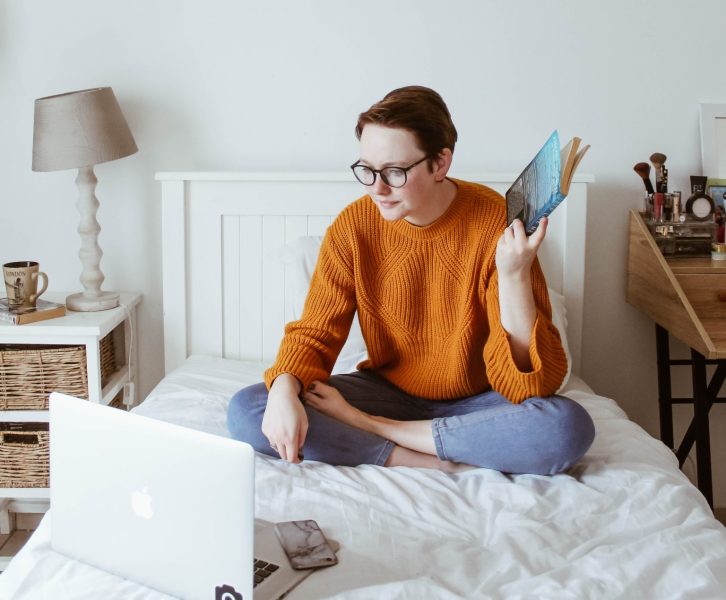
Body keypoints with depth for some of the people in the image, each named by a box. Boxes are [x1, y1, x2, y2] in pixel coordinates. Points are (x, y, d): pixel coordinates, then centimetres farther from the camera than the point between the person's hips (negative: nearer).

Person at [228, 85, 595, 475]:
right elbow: (314, 333, -5)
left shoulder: (497, 224, -18)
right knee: (246, 411, -20)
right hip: (388, 392, 2)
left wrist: (514, 277, -35)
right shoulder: (352, 227, -10)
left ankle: (367, 427, -20)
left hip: (476, 402, -1)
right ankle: (430, 461, -20)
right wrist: (284, 390, -27)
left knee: (569, 427, -34)